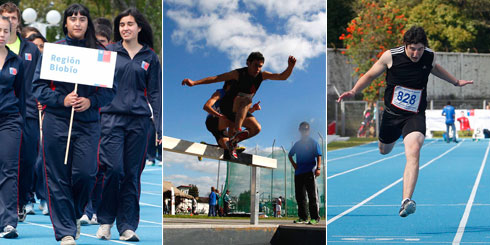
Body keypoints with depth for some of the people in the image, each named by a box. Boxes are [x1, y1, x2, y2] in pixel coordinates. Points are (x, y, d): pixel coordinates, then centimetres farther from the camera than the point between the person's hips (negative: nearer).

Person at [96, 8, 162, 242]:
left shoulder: (150, 57, 10)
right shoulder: (108, 52, 7)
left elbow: (155, 93, 10)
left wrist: (160, 126, 2)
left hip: (139, 119, 1)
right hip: (112, 116, -1)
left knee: (132, 173, 3)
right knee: (113, 169, -12)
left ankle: (128, 226, 8)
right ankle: (105, 220, 4)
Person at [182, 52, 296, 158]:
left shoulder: (262, 75, -1)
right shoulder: (239, 74, -16)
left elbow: (283, 76, -6)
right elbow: (215, 78, -20)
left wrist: (290, 66, -28)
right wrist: (194, 82, -29)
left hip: (240, 112, 6)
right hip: (229, 109, -6)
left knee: (256, 128, -12)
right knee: (247, 99, -35)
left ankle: (233, 142, 9)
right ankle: (237, 130, -57)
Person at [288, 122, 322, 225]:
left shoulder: (313, 143, 3)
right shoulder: (297, 144, 17)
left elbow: (318, 156, -3)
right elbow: (290, 155, 30)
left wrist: (318, 168, -15)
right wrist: (294, 164, 14)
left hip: (310, 172, -5)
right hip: (298, 173, 5)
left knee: (312, 196, -7)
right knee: (300, 196, 5)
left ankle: (315, 217, -7)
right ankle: (302, 217, 10)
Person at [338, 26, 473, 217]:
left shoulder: (429, 56, -6)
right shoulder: (391, 56, -13)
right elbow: (371, 74, 2)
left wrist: (455, 81, 32)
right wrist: (354, 91, -12)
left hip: (415, 116, -1)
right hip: (392, 113, 1)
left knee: (414, 151, -27)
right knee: (384, 151, 22)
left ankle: (406, 201, -38)